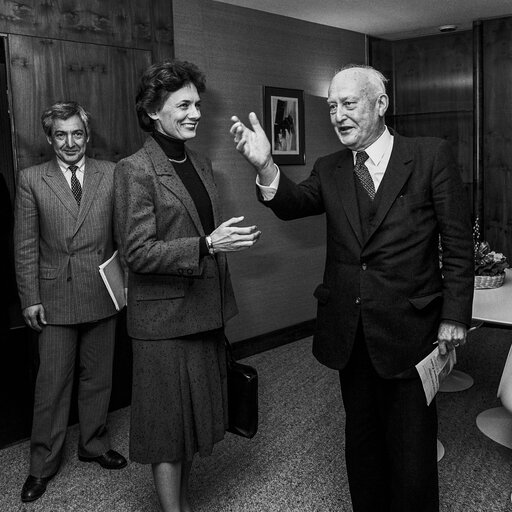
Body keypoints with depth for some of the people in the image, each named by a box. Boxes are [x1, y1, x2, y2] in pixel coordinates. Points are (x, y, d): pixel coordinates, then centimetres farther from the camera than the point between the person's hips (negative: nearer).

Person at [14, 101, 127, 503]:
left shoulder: (111, 175, 2)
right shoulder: (31, 179, 0)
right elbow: (25, 245, 0)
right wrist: (30, 298, -4)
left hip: (102, 295, 2)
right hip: (55, 297, -1)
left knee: (98, 377, 15)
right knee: (52, 383, 6)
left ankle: (95, 444, 35)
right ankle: (43, 463, 23)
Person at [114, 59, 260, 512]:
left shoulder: (202, 164, 11)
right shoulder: (134, 170, -12)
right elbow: (138, 251, -19)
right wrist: (208, 244, -26)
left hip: (205, 312, 7)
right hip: (164, 318, -7)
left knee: (196, 414, 18)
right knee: (168, 422, 5)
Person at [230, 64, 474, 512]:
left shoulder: (431, 156, -5)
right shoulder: (330, 170, 6)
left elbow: (458, 244, -5)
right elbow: (293, 204, -12)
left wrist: (454, 317, -9)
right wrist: (265, 166, -30)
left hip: (409, 330, -4)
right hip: (349, 335, 4)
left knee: (411, 448, 9)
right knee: (361, 438, 20)